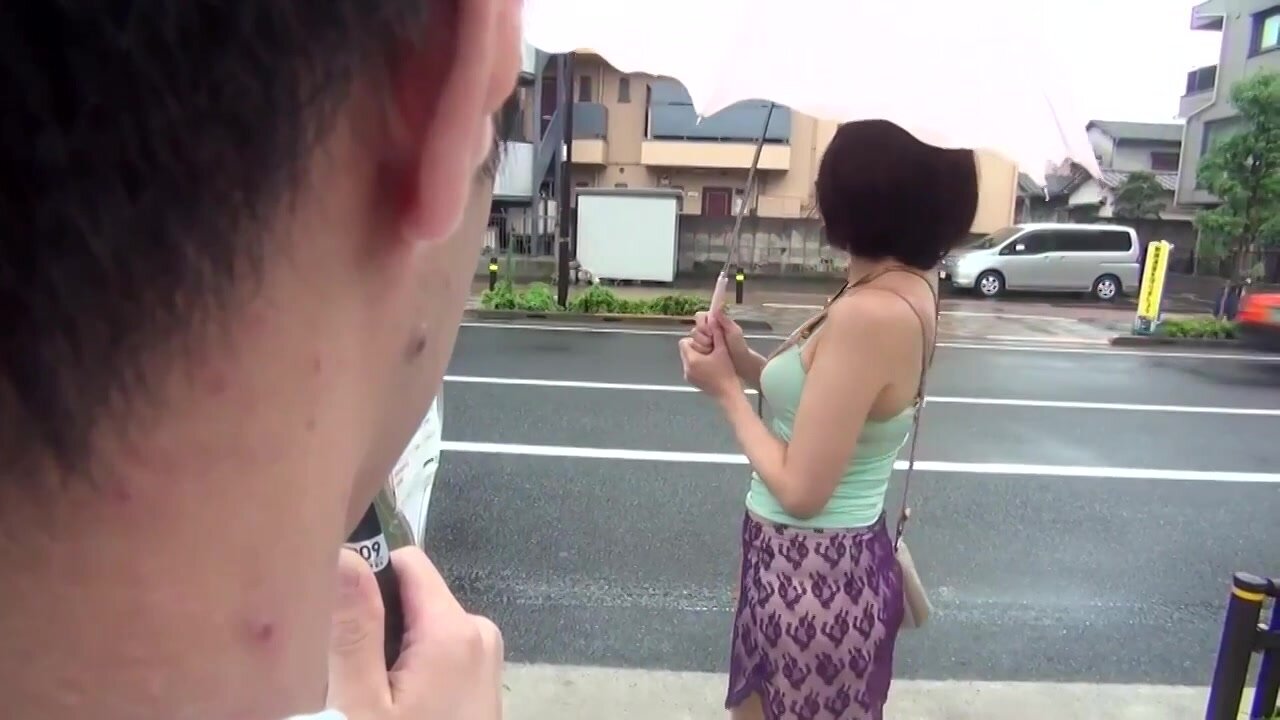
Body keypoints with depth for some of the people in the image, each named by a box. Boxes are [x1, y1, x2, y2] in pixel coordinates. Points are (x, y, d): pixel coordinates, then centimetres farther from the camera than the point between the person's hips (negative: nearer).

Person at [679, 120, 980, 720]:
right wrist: (746, 362, -4)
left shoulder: (869, 313, -28)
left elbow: (800, 489, -25)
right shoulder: (910, 288, 1)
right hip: (836, 562, 9)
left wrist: (726, 387, -13)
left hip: (813, 573, -9)